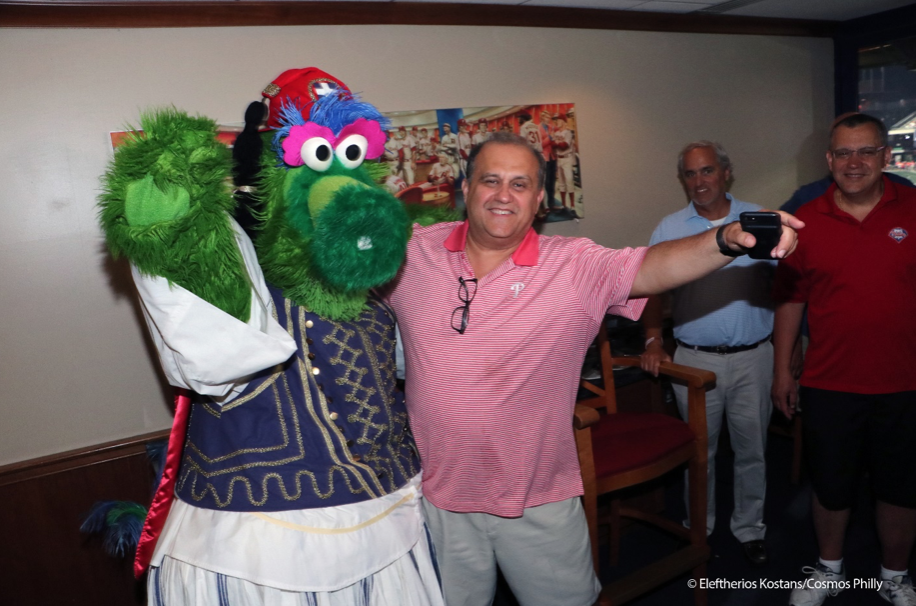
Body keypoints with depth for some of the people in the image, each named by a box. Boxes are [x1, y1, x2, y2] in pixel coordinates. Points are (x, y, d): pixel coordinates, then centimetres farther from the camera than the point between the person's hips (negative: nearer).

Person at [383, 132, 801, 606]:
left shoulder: (576, 265, -11)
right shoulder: (413, 253, -6)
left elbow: (652, 267, -26)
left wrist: (728, 239, -43)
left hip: (539, 501, 0)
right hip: (438, 496, 1)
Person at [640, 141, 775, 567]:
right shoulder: (669, 229, 2)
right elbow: (652, 289, 2)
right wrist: (653, 339, -11)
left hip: (753, 356, 1)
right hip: (696, 359, 0)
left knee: (751, 449, 12)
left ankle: (749, 528, 31)